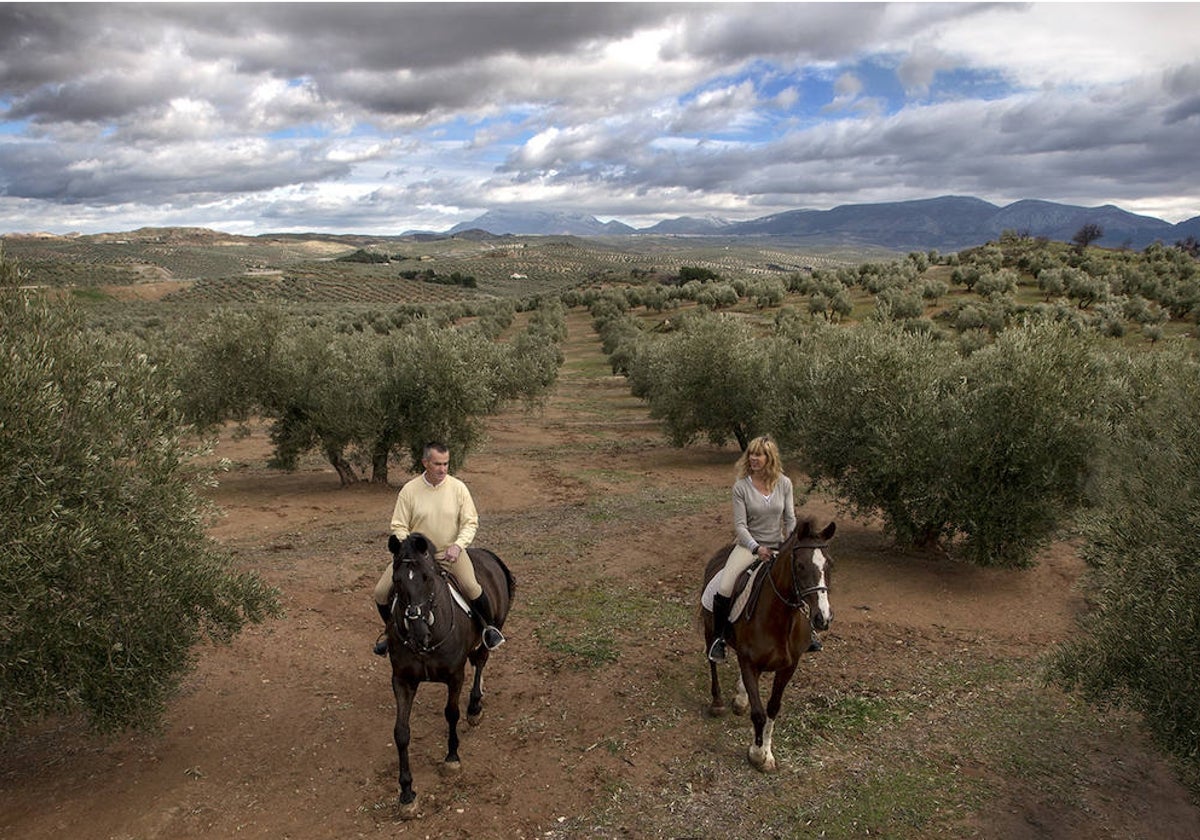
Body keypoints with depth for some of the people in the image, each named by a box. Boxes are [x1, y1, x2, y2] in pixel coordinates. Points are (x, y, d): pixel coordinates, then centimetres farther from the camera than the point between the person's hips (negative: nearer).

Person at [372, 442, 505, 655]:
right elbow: (398, 527, -3)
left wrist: (457, 545, -19)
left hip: (449, 551, -1)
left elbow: (470, 522, -3)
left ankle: (489, 626, -1)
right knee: (381, 592, -9)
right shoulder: (409, 490, -7)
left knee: (471, 587, -28)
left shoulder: (458, 488, -6)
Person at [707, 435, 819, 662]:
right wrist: (756, 548, -23)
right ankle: (718, 637, -2)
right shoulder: (741, 486, -10)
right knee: (724, 588, -23)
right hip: (749, 544, -3)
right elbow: (740, 525, -11)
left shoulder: (784, 484, -2)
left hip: (777, 545, 3)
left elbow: (790, 519, 4)